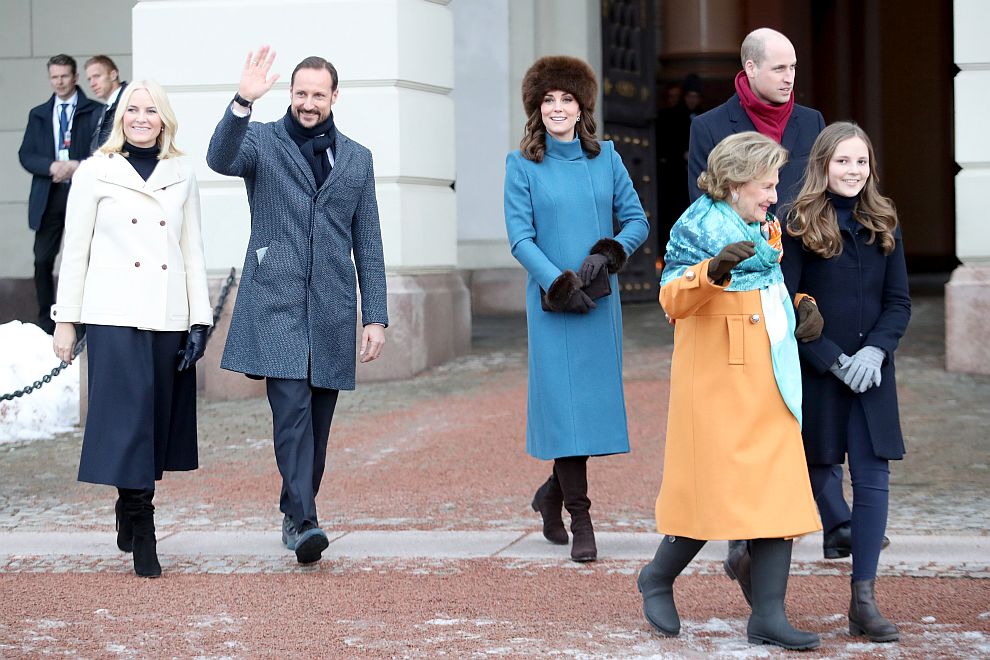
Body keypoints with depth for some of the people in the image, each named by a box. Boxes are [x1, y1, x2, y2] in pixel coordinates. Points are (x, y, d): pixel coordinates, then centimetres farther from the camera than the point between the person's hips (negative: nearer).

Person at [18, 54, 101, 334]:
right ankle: (46, 321, 8)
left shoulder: (95, 112, 3)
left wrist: (76, 167, -16)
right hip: (48, 195, 3)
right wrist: (51, 167, -11)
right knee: (43, 260, -1)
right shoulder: (38, 114, 15)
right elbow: (25, 155, 8)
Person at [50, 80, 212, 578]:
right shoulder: (95, 173, 3)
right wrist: (65, 320, 0)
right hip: (115, 316, -3)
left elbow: (192, 250, 11)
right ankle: (142, 538, -6)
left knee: (158, 421, 5)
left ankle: (129, 510, 24)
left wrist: (200, 320, 5)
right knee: (129, 420, -8)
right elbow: (74, 250, 3)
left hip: (169, 316, 3)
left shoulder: (183, 174, 10)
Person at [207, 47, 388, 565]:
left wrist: (376, 317, 8)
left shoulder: (356, 158, 15)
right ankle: (303, 521, -20)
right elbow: (220, 159, -18)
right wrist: (242, 103, -34)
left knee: (318, 417, 7)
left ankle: (295, 510, 20)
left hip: (332, 309, 4)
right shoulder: (262, 141, 5)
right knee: (292, 409, -16)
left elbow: (368, 245, 14)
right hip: (276, 303, -3)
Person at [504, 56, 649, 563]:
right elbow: (520, 237, -4)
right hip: (552, 302, -3)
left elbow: (637, 220, 7)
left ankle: (553, 494, 26)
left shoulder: (606, 158, 7)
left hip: (600, 299, 3)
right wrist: (560, 283, -14)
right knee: (564, 402, -5)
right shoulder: (522, 165, 1)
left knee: (595, 397, 4)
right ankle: (580, 520, 1)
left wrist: (608, 254, -11)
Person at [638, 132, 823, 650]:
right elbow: (673, 297, -19)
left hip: (770, 387, 8)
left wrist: (803, 308, 9)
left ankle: (768, 615, 2)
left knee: (778, 493, 1)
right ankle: (657, 578, 18)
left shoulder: (765, 230, 17)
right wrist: (713, 270, -37)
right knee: (717, 493, -6)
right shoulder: (698, 226, -7)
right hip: (718, 384, -8)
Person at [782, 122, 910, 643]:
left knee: (872, 479, -2)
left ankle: (863, 600, 1)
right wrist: (833, 360, -14)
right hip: (813, 373, -3)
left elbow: (898, 302, 6)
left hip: (870, 374, 3)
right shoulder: (800, 226, -5)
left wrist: (875, 351, -11)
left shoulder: (883, 225, 7)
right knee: (815, 476, 4)